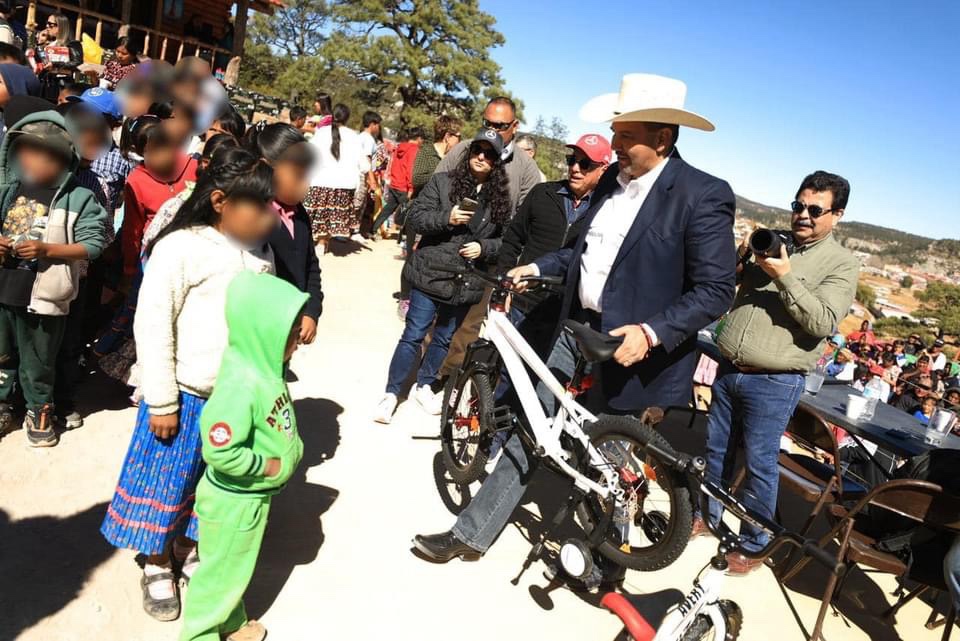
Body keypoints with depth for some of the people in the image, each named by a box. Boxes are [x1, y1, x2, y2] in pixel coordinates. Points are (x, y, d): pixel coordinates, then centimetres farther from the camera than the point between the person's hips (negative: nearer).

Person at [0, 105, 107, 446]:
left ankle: (39, 411, 31)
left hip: (44, 295, -4)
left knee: (38, 362, 11)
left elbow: (93, 244, -13)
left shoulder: (78, 198, -9)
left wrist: (47, 249, -22)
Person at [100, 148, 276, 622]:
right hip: (187, 395, -5)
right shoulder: (181, 247, -15)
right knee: (168, 481, 13)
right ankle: (157, 566, 34)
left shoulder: (260, 252, 2)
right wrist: (161, 402, -12)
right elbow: (152, 324, -14)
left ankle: (189, 549, 42)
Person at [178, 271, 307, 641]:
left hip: (254, 495, 9)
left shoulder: (266, 368, -3)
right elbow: (220, 451, -35)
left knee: (237, 567, 28)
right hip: (234, 499, -9)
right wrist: (267, 466, -23)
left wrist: (292, 449, 1)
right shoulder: (241, 385, -33)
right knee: (221, 572, 14)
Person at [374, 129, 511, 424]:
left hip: (466, 283, 3)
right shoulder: (443, 182, -3)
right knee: (414, 335, 1)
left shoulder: (501, 198, 5)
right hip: (431, 274, -3)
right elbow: (414, 218, -7)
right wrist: (446, 218, -22)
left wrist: (483, 248, -10)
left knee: (444, 338, 17)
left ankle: (424, 386, 37)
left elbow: (505, 241, 9)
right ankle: (391, 393, 16)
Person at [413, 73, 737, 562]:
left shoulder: (702, 195, -16)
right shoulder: (612, 179, 6)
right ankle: (471, 534, 22)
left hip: (628, 343, -6)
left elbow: (715, 291, -17)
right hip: (577, 327, 6)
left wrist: (651, 332, -28)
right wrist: (538, 267, 8)